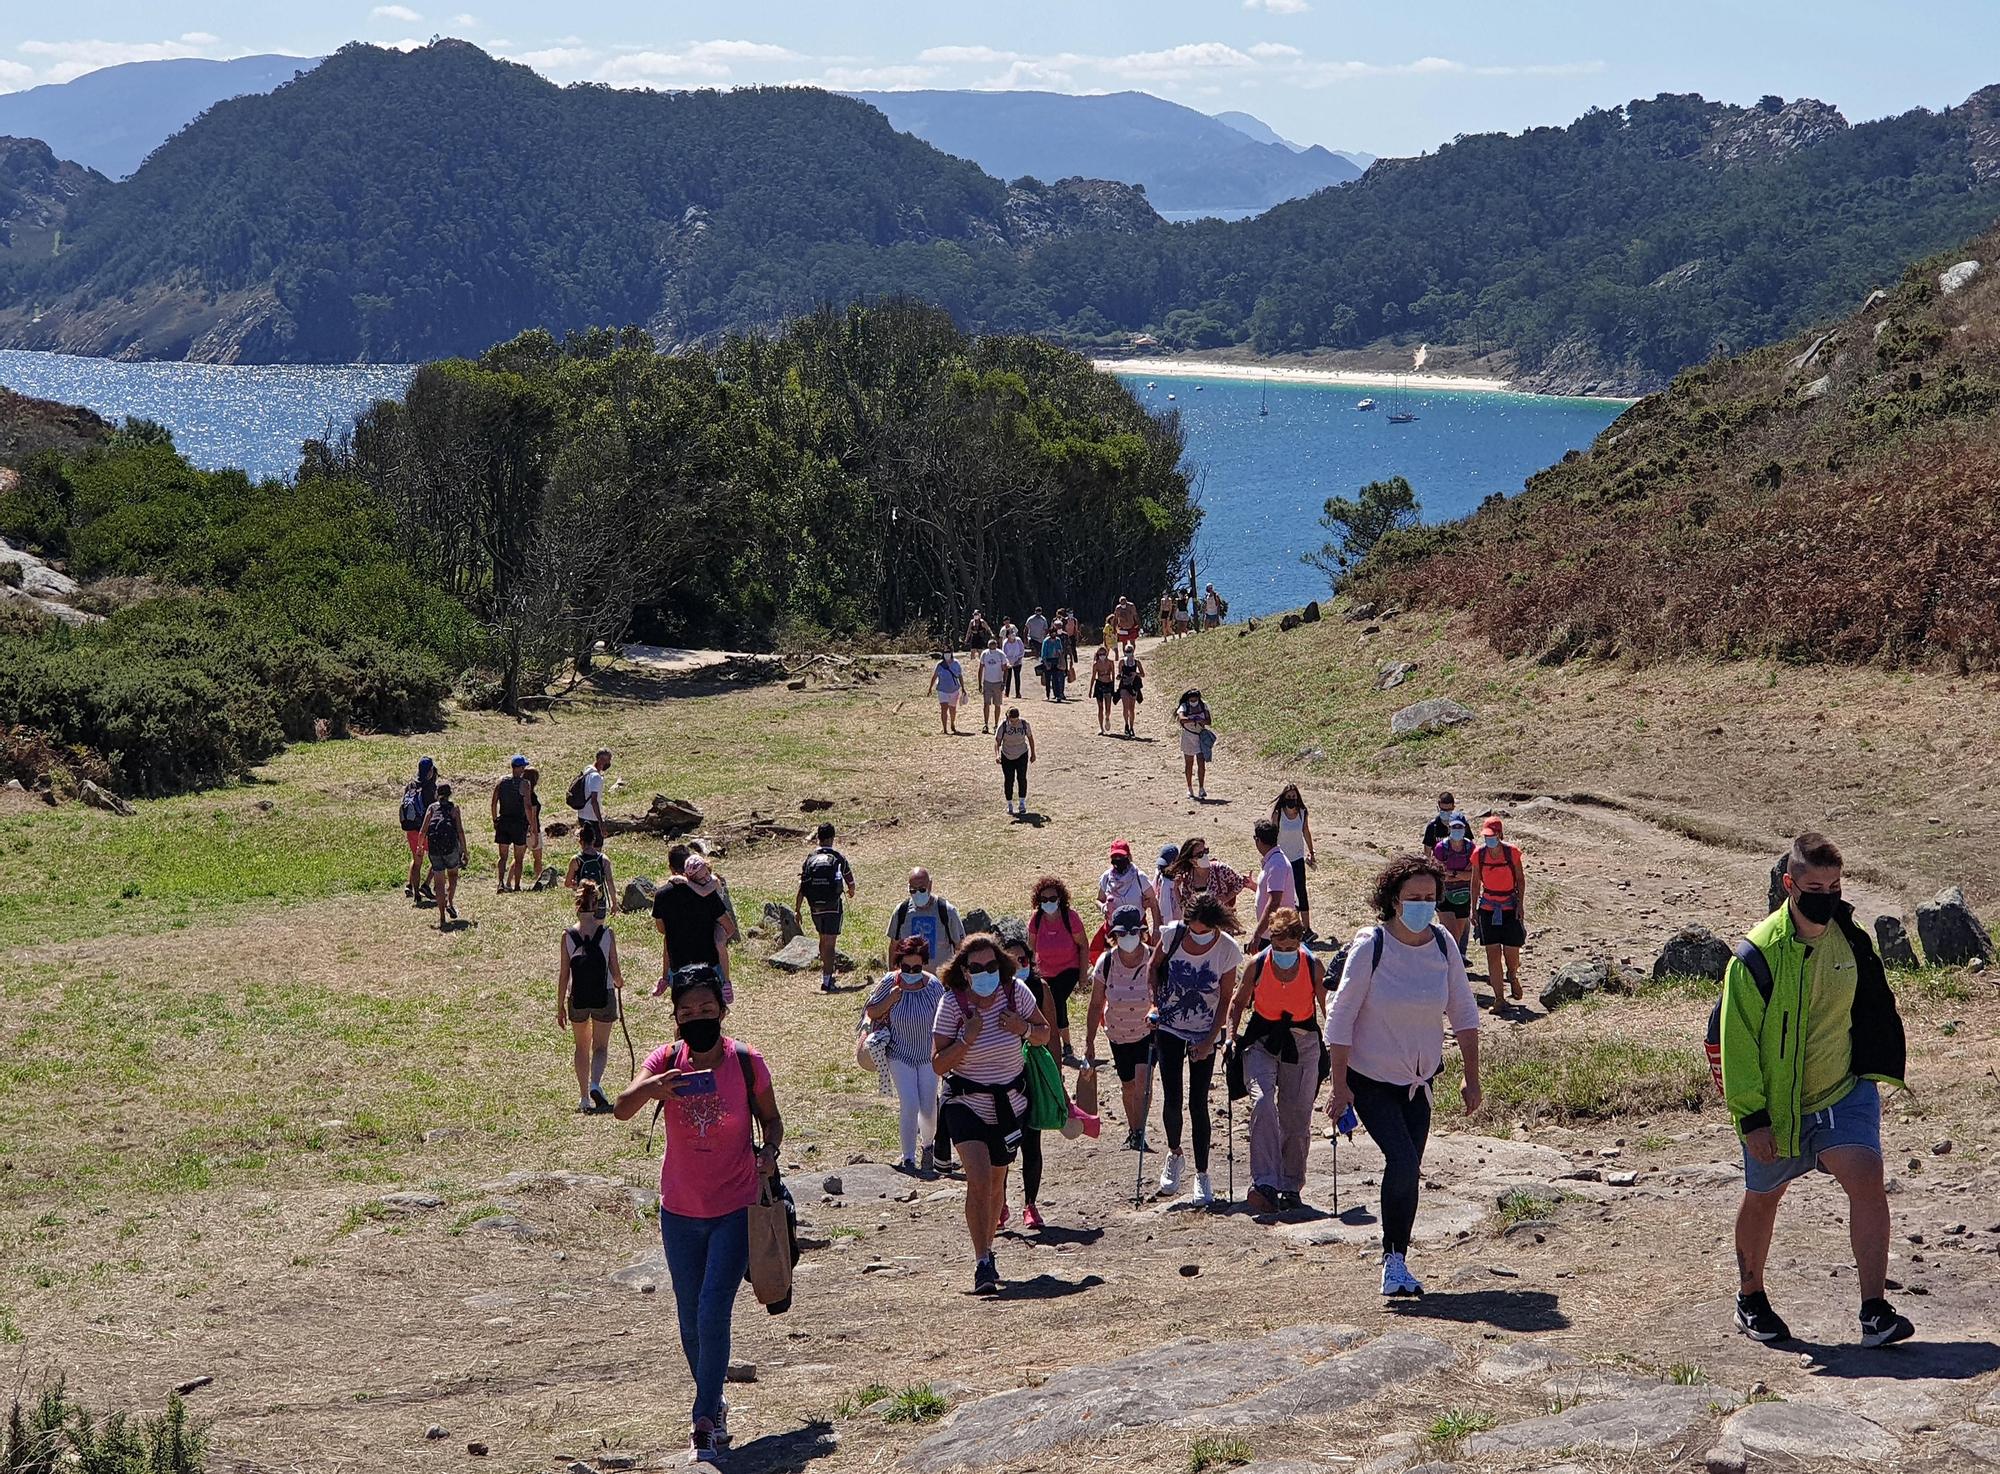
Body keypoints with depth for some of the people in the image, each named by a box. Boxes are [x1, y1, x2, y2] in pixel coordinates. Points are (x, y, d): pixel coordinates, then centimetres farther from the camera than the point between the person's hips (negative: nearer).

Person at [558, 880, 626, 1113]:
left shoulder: (568, 936, -6)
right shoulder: (607, 934, -8)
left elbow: (563, 975, -3)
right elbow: (615, 971, -5)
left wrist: (560, 1007, 5)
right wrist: (619, 983, 18)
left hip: (577, 999, 1)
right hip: (603, 997, -1)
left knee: (582, 1047, 17)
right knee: (600, 1046, 11)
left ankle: (584, 1098, 18)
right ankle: (595, 1084, -15)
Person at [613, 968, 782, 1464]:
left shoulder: (747, 1063, -9)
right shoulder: (666, 1061, -8)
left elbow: (771, 1119, 5)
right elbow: (621, 1109, -22)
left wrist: (769, 1153, -15)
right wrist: (650, 1089, -43)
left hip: (735, 1209, -3)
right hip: (680, 1212, 3)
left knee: (713, 1315, -12)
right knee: (691, 1324, 13)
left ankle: (704, 1421, -3)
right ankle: (713, 1405, 34)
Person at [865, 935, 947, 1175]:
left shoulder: (933, 985, -12)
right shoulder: (889, 983, -13)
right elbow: (871, 1012, -3)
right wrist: (890, 1000, -22)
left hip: (928, 1054, 1)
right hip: (900, 1056, -1)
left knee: (928, 1107, 4)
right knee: (909, 1105, -13)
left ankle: (928, 1146, 34)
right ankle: (908, 1159, -2)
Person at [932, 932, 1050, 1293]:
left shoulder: (1015, 992, -7)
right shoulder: (952, 1004, -14)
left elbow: (1044, 1036, 7)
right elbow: (938, 1065, -13)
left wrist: (1024, 1028, -14)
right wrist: (967, 1039, -28)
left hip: (1009, 1104, 3)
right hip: (966, 1104, -3)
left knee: (996, 1183, 15)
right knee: (979, 1180, -19)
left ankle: (987, 1248, 37)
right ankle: (982, 1263, -16)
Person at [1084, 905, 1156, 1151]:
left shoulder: (1154, 960, -22)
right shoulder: (1105, 963, -17)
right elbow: (1096, 1005, -8)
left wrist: (1156, 1012, -50)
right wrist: (1089, 1042, -4)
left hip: (1148, 1030, -2)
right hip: (1119, 1033, 2)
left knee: (1143, 1079, -20)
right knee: (1128, 1084, 14)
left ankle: (1139, 1133, -13)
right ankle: (1132, 1129, 36)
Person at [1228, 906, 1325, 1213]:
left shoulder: (1313, 966, -9)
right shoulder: (1256, 965, -9)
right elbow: (1239, 1002, 8)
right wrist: (1232, 1035, -3)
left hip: (1302, 1042, 1)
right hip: (1262, 1041, -1)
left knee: (1297, 1116, 3)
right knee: (1262, 1103, -22)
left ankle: (1291, 1187, 19)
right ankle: (1265, 1185, -27)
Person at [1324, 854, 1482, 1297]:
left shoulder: (1443, 945, -5)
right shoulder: (1370, 946, -17)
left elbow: (1463, 1011, 5)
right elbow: (1341, 1015, -13)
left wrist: (1472, 1077, 4)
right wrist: (1338, 1085, -14)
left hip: (1419, 1078, 4)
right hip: (1370, 1078, -4)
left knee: (1408, 1172, 7)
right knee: (1403, 1162, -18)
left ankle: (1396, 1261, 23)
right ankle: (1394, 1259, -1)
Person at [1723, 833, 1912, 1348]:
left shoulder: (1851, 938, -3)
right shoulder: (1758, 954, -19)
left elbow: (1872, 1008, 15)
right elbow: (1736, 1040, -14)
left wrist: (1874, 1073, 15)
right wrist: (1752, 1117, -15)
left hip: (1844, 1093, 3)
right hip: (1776, 1106, -2)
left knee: (1867, 1177, -19)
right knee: (1761, 1201, 14)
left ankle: (1874, 1312, -18)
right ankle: (1751, 1300, 38)